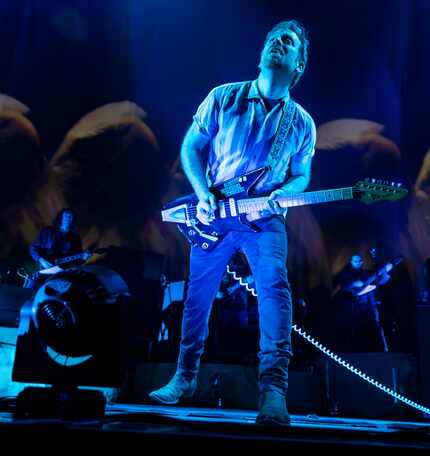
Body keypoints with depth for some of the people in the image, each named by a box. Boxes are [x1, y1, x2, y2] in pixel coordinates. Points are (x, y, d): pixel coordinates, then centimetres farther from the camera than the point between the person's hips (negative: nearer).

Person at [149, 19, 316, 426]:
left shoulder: (301, 123, 3)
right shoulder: (224, 98, 0)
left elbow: (301, 177, 11)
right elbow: (190, 148, 3)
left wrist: (278, 197, -11)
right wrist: (203, 195, -11)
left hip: (265, 220, 0)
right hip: (214, 215, 1)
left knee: (275, 287, -23)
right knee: (198, 295, 7)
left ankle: (273, 387, -23)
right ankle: (185, 378, 25)